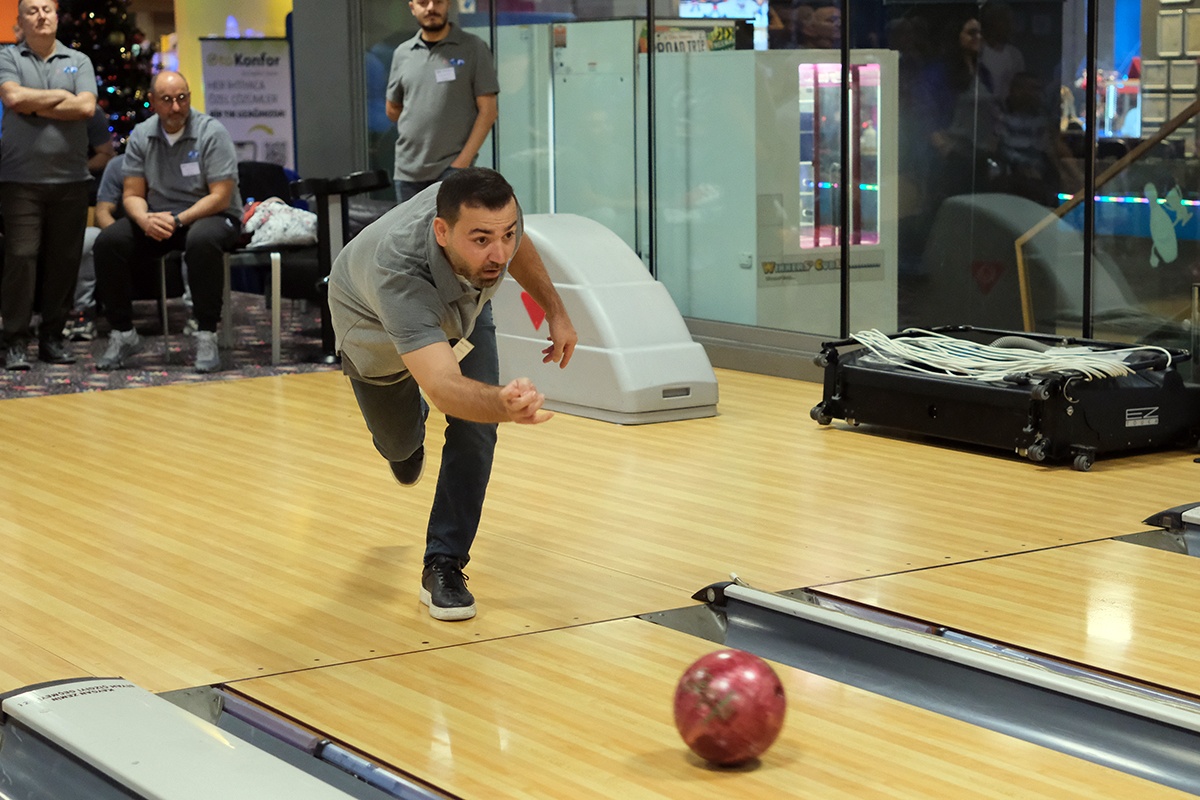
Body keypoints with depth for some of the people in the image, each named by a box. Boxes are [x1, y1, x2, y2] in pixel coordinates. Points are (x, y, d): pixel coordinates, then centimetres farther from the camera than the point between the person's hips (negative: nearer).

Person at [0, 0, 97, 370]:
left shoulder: (78, 61, 11)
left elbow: (86, 107, -5)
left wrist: (35, 106, -7)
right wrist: (61, 96, -4)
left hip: (70, 178, 2)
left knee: (64, 259, 4)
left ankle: (53, 336, 14)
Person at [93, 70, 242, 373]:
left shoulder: (212, 133, -11)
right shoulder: (141, 136, 2)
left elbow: (221, 197, -15)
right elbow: (132, 194, 2)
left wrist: (178, 221, -26)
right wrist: (145, 220, -22)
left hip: (209, 215, -4)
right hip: (157, 217, 4)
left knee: (202, 240, -39)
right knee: (108, 241, -20)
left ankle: (206, 335, -29)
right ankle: (122, 333, -7)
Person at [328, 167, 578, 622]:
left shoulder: (495, 216, -38)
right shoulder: (397, 275, -55)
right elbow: (443, 387, -66)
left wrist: (555, 311, -6)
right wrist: (505, 405, -85)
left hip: (462, 309, 3)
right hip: (375, 328, -3)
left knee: (474, 428, -17)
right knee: (398, 443, 21)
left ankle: (444, 567, -4)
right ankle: (408, 445, 61)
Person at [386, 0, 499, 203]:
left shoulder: (473, 48, 0)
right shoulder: (402, 53, 10)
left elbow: (488, 111, -4)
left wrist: (463, 161, -12)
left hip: (451, 167, -4)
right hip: (407, 170, 4)